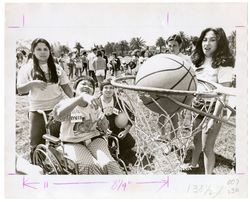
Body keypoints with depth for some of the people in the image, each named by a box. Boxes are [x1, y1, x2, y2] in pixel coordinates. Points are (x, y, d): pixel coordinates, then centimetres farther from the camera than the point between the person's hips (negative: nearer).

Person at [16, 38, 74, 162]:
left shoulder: (56, 68, 5)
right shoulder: (26, 68, 0)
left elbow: (66, 86, 10)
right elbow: (20, 90, -4)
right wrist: (32, 83, -22)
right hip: (37, 110, -1)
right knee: (36, 143, 4)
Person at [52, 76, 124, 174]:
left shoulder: (94, 106, 5)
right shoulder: (67, 103, -11)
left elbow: (104, 128, 5)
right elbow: (58, 114, -37)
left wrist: (102, 119, -20)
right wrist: (82, 97, -48)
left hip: (94, 139, 3)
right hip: (73, 143, -3)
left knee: (108, 164, -25)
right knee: (92, 166, -30)